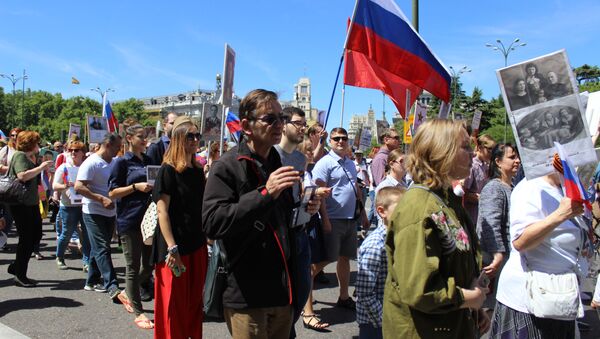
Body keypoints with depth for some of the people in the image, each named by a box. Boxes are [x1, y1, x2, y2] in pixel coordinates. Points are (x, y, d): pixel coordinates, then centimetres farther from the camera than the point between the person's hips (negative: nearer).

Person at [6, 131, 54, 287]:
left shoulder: (29, 157, 17)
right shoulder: (19, 155, -10)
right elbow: (22, 176, -26)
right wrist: (40, 167, -21)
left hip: (31, 203, 9)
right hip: (20, 204, -9)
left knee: (36, 236, 12)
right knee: (26, 239, -4)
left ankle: (16, 267, 24)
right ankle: (20, 276, 5)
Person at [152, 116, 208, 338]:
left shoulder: (198, 171, 10)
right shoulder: (168, 170, -9)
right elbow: (162, 211, -15)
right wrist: (172, 248, -21)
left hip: (197, 244, 6)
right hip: (175, 247, -6)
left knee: (195, 301, 13)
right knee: (173, 304, 3)